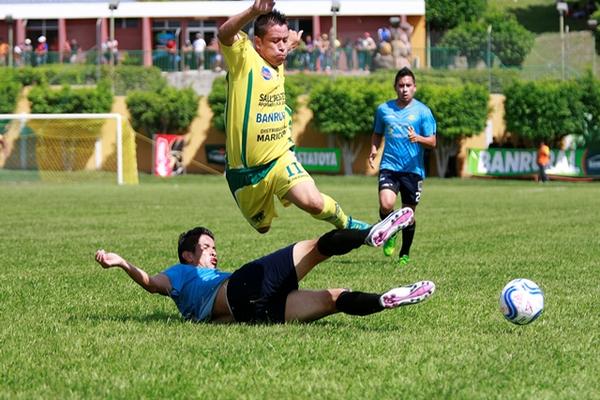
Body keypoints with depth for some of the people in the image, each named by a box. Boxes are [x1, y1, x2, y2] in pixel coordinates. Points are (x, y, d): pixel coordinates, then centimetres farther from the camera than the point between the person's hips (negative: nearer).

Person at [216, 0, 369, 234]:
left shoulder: (277, 63, 6)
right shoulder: (244, 58, -14)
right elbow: (224, 34, -39)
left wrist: (290, 41, 16)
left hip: (280, 159, 4)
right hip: (246, 169, -4)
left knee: (314, 202, -23)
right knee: (262, 226, 16)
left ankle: (346, 225, 4)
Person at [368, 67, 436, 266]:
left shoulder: (422, 111, 0)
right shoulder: (383, 109, 7)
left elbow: (432, 142, -1)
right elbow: (377, 134, 23)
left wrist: (417, 138, -22)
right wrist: (374, 149, 3)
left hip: (413, 169, -1)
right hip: (389, 166, 1)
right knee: (386, 205, -22)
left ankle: (405, 254, 25)